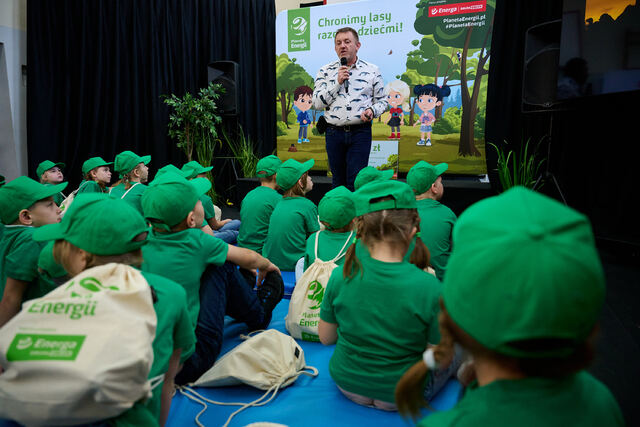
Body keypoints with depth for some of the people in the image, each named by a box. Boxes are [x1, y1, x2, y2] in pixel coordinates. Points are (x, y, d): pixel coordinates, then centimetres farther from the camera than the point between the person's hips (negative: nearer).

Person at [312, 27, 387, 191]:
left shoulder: (372, 71, 6)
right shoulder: (326, 71, 7)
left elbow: (382, 100, 10)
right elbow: (317, 103, -1)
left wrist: (372, 110, -12)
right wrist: (337, 82, -9)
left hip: (361, 132, -2)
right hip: (334, 133, 2)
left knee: (356, 182, -7)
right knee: (338, 181, 11)